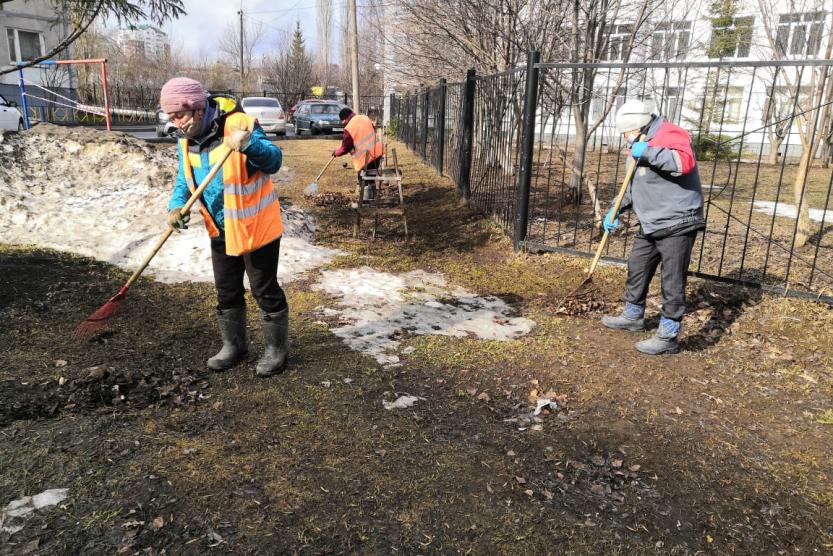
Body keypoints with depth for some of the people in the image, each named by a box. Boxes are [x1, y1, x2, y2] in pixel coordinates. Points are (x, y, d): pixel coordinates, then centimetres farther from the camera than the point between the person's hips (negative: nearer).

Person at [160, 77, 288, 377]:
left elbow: (274, 161, -24)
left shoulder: (239, 124, -20)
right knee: (226, 291, 17)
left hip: (255, 226, -7)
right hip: (220, 229, 7)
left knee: (265, 289, 4)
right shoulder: (187, 139, 2)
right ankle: (234, 345, 36)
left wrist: (249, 144, -43)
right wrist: (176, 206, -12)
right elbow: (184, 180, 9)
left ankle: (277, 347, 22)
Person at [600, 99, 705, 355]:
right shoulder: (640, 143, 15)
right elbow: (634, 185, 25)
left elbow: (684, 162, -38)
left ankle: (668, 337, 4)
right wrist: (617, 209, 15)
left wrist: (648, 152, -32)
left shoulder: (668, 135, -16)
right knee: (636, 270, 21)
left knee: (672, 281, -3)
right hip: (651, 224, 10)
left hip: (677, 224, -10)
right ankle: (633, 316, 38)